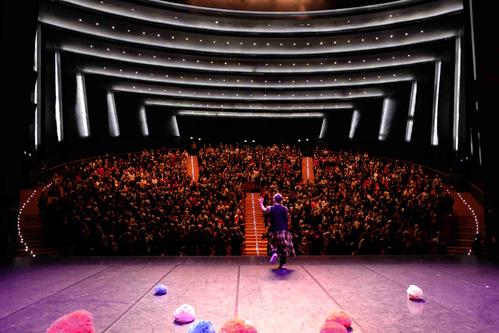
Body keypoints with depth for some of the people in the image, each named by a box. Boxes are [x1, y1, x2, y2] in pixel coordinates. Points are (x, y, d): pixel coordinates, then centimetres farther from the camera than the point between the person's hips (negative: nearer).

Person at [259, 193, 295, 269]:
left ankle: (275, 253, -12)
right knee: (284, 247, 9)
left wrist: (261, 203, 35)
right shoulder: (285, 209, -2)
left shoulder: (270, 208, -3)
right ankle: (281, 263, 9)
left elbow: (263, 209, 19)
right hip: (284, 230, 0)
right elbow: (289, 220, 2)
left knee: (274, 244, 19)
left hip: (274, 230, 0)